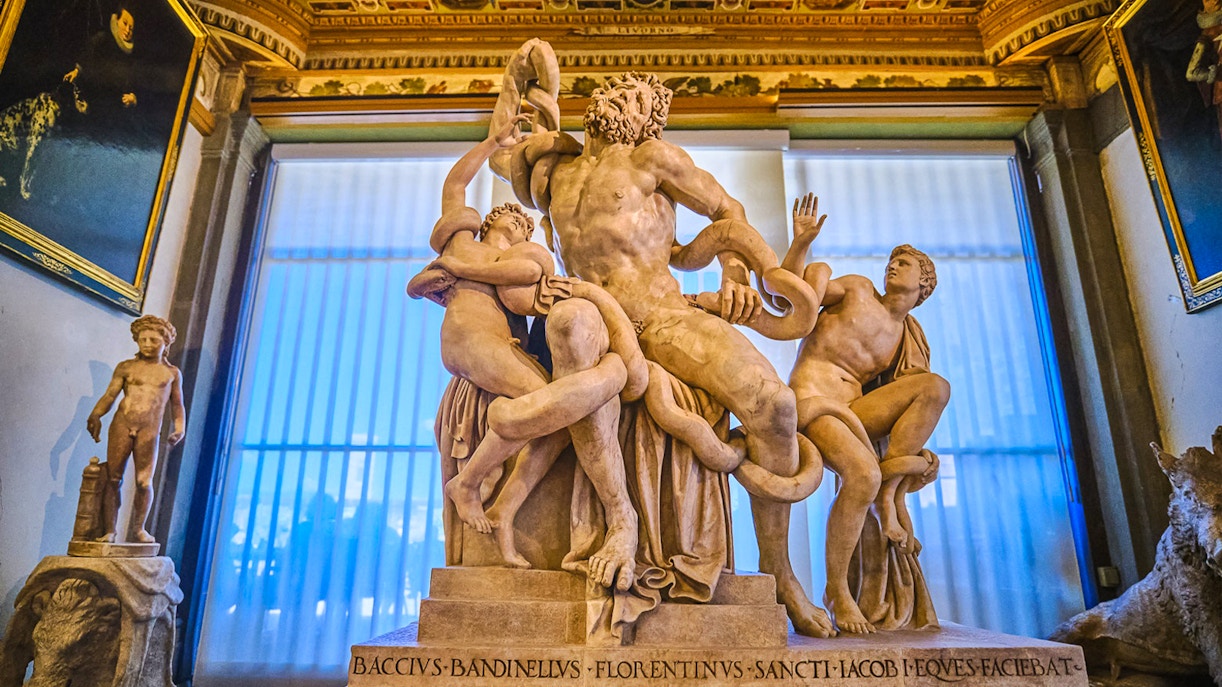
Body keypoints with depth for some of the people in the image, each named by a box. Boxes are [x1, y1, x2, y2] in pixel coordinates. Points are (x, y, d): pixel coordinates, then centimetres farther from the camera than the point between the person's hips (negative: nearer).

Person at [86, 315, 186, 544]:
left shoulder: (171, 373, 13)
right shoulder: (126, 367, 11)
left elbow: (177, 405, 15)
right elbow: (109, 396, 4)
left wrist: (180, 429, 2)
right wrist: (95, 415, -14)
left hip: (149, 431, -1)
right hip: (121, 424, 1)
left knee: (144, 482, -5)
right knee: (113, 479, -1)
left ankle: (140, 529, 13)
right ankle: (109, 530, 8)